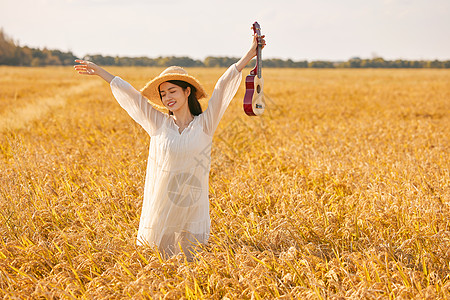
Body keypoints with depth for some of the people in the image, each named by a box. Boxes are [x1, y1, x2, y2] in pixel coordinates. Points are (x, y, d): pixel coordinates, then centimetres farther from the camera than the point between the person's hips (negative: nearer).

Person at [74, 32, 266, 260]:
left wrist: (249, 55, -8)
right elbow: (130, 94, 8)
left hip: (193, 209, -1)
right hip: (160, 211, 1)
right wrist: (99, 71, 15)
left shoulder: (204, 124, 0)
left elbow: (223, 86, -4)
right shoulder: (159, 124, 4)